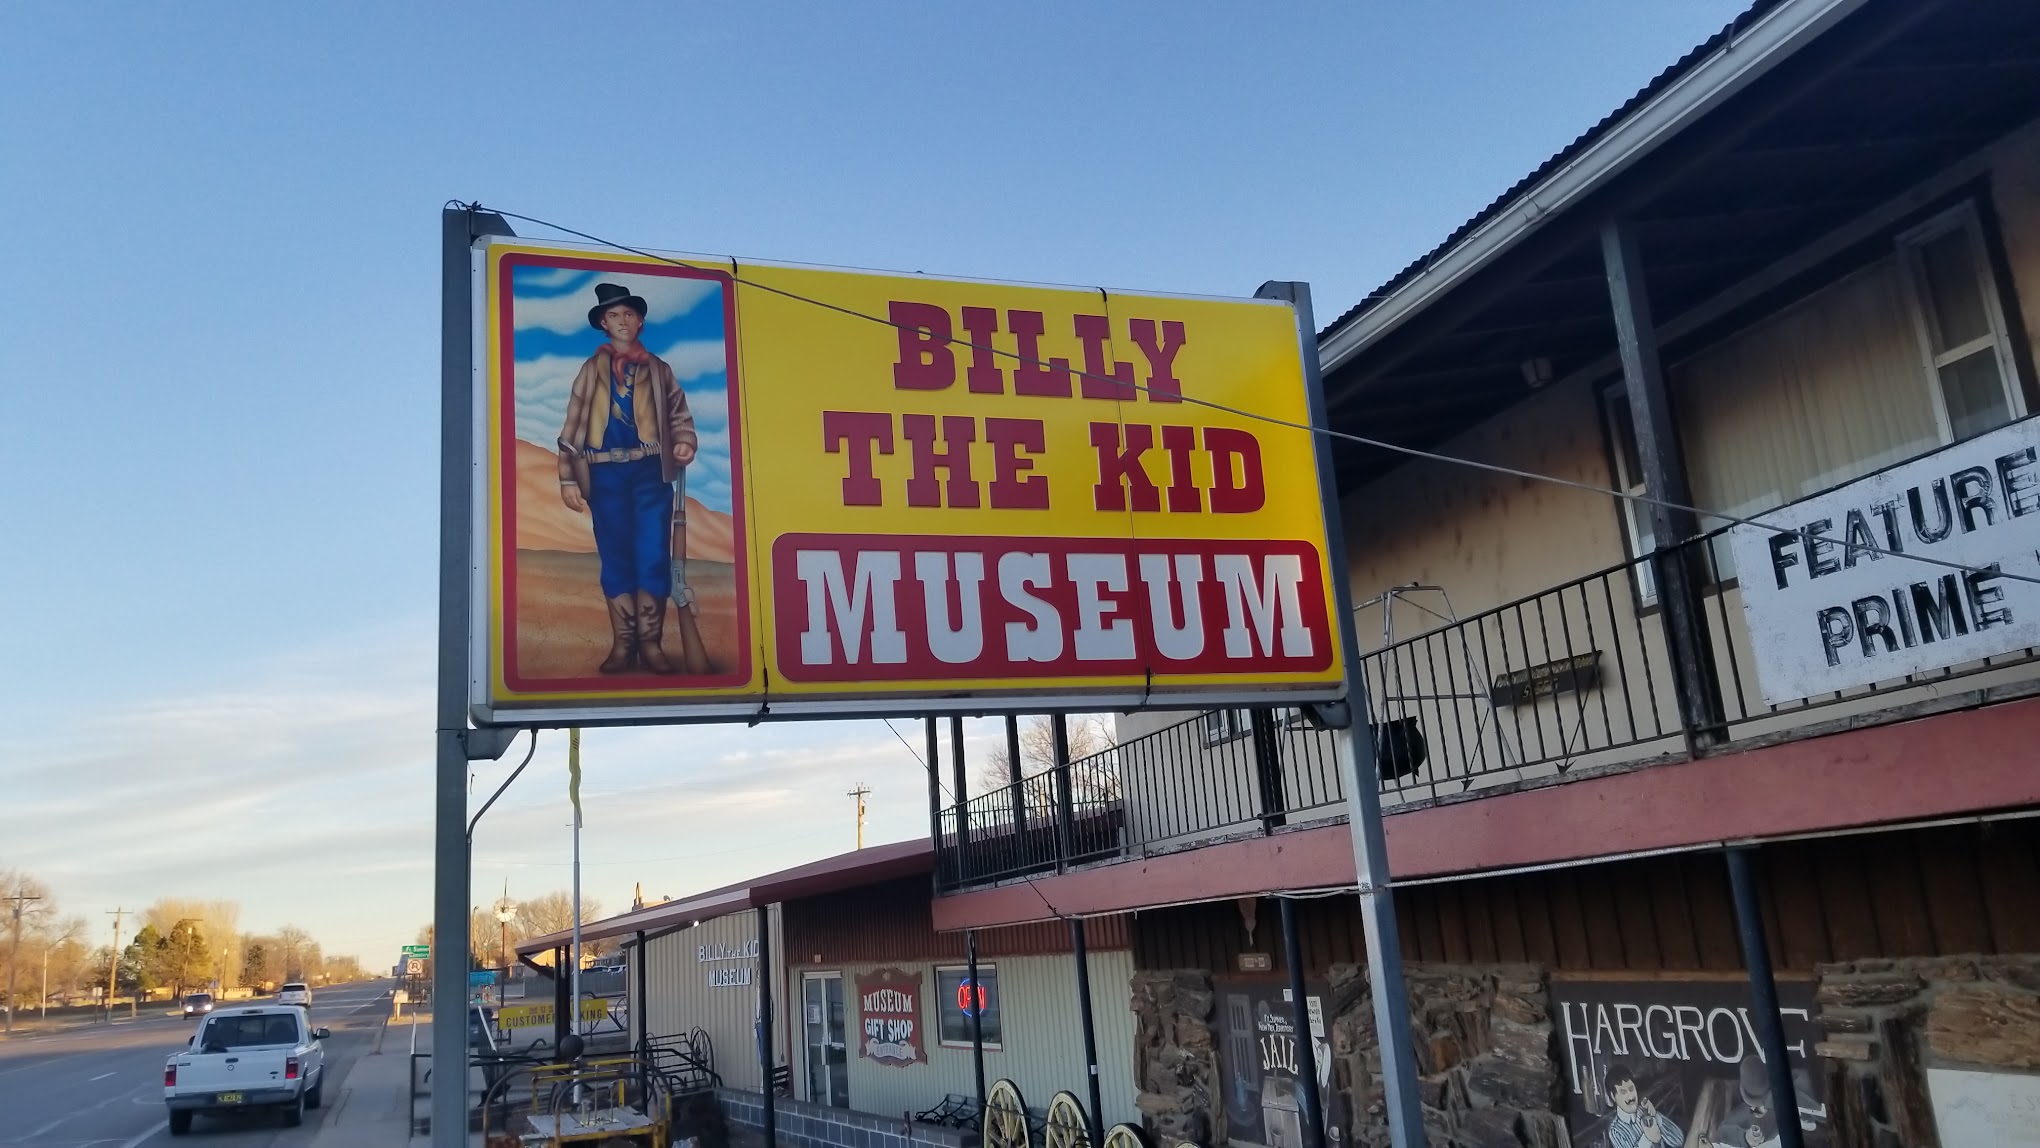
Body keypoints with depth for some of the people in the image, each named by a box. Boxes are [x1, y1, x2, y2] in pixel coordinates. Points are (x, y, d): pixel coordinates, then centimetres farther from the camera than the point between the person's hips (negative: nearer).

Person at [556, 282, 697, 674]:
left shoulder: (656, 368, 14)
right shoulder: (592, 368, 12)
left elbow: (679, 414, 14)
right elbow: (573, 424, 6)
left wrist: (685, 442, -9)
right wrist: (568, 478, -2)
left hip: (650, 471, 0)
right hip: (606, 473, 0)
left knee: (654, 556, -6)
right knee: (615, 558, 2)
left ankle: (650, 642, 0)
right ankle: (623, 644, 6)